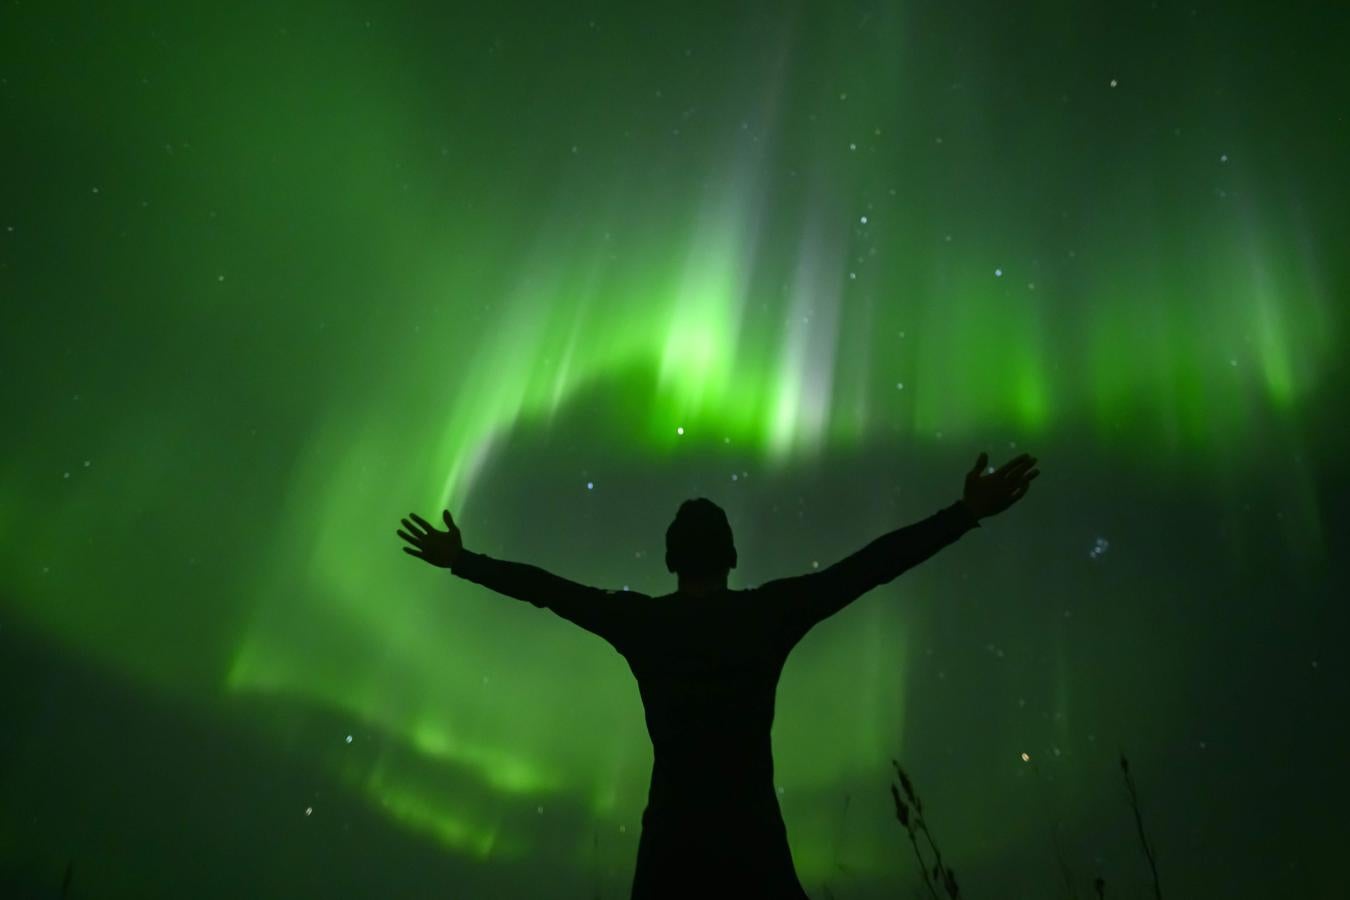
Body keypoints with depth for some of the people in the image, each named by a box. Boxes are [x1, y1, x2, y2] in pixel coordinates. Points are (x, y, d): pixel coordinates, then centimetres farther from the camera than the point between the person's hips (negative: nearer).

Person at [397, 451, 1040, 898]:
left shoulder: (639, 620, -2)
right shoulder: (770, 612, -8)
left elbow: (544, 588, 6)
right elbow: (871, 565, -8)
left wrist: (458, 559, 19)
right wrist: (968, 511, -4)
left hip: (670, 843, 2)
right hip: (753, 842, -2)